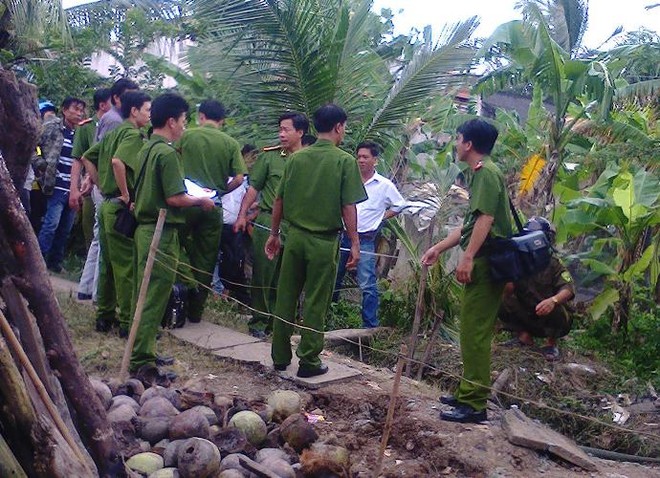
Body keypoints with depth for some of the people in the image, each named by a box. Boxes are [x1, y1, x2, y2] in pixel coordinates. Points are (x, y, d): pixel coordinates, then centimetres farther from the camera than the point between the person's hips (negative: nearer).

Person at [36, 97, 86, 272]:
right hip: (58, 186, -5)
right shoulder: (52, 129, 0)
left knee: (65, 228, 8)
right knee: (51, 224, -11)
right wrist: (41, 165, -10)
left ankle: (55, 261, 19)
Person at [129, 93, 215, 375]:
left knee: (144, 293, 16)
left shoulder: (147, 149, 13)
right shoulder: (167, 153, -16)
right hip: (162, 233, -10)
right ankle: (142, 361, -2)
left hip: (145, 227, 10)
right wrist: (201, 201, -5)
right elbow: (174, 198, -20)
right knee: (155, 297, -5)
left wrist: (192, 193, 21)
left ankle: (141, 352, 26)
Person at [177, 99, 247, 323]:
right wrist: (219, 191, 11)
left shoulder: (187, 135, -2)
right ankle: (196, 310, 17)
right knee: (206, 258, 11)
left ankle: (188, 281, -3)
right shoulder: (231, 143, 1)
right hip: (213, 207, 2)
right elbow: (239, 179, -5)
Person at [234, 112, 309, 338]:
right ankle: (259, 320, 14)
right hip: (268, 222, -1)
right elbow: (253, 188, 3)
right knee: (263, 273, 3)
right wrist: (242, 215, -5)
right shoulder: (269, 156, 1)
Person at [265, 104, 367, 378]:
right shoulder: (345, 161, -8)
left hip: (295, 237, 4)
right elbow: (348, 208, -11)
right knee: (315, 304, 5)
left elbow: (279, 200, 8)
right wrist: (355, 244, -5)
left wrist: (274, 234, 17)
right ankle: (309, 361, 12)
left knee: (285, 298, 12)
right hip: (324, 241, -4)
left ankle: (280, 357, 21)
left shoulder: (296, 159, 4)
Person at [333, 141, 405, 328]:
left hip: (365, 240, -4)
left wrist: (380, 218, 3)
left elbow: (399, 206, 9)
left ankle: (370, 325, -1)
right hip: (342, 236, 4)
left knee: (368, 285, -7)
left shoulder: (385, 185, -3)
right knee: (333, 279, 12)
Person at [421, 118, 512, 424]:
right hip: (481, 263, 10)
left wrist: (468, 256, -25)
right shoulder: (478, 174, 21)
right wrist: (439, 248, 25)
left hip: (485, 263, -10)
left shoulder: (487, 173, -11)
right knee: (472, 332, 15)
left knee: (475, 332, -9)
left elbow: (486, 218, -21)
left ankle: (474, 404, -5)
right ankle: (468, 393, 24)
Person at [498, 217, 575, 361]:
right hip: (529, 318, 4)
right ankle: (524, 337, 1)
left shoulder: (554, 265, -15)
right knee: (501, 301, -16)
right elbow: (508, 289, -13)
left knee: (551, 307, -36)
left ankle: (551, 343, -8)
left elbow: (568, 289, -31)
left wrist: (553, 300, -53)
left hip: (556, 319, -3)